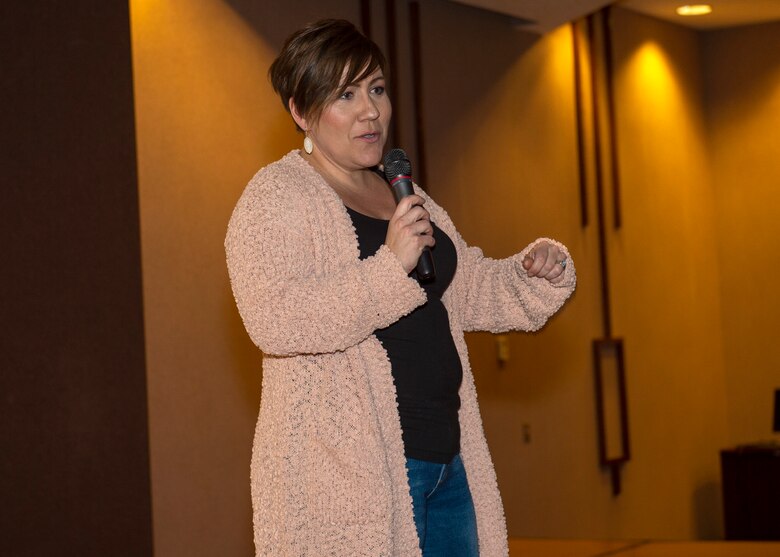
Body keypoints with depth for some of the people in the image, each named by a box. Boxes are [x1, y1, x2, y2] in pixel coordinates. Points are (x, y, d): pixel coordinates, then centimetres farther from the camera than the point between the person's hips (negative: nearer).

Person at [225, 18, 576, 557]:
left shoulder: (405, 198, 19)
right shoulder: (276, 196, -7)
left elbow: (474, 290, 26)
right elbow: (274, 319, -22)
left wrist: (537, 272, 6)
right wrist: (390, 267, -25)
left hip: (447, 462, 8)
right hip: (349, 470, -8)